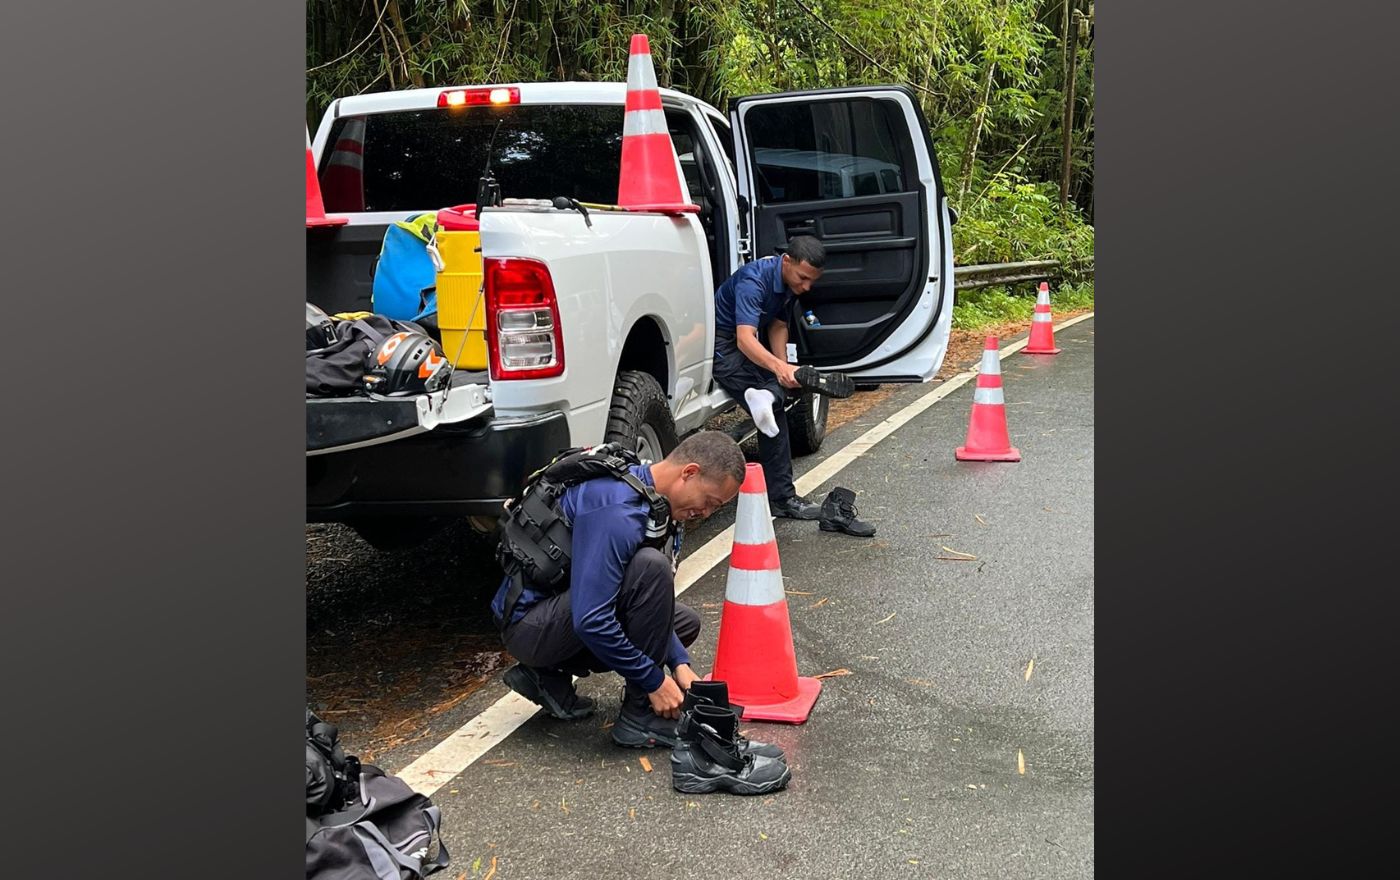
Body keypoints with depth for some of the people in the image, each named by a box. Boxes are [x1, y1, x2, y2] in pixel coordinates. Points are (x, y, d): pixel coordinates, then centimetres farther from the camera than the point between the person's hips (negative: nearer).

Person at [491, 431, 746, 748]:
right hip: (527, 624, -10)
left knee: (686, 622, 16)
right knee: (651, 567, -28)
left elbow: (655, 603, 11)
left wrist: (679, 663, -2)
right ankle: (641, 716, -14)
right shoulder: (617, 510, -28)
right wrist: (655, 681, -23)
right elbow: (589, 620, -32)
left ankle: (548, 675, 11)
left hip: (560, 609, 10)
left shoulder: (656, 501, 3)